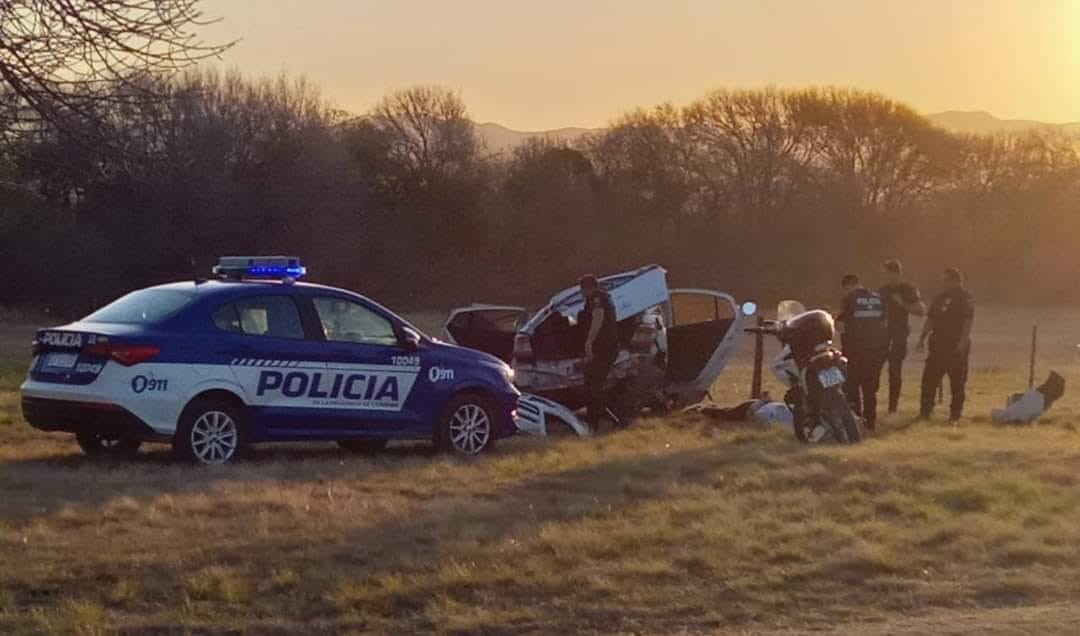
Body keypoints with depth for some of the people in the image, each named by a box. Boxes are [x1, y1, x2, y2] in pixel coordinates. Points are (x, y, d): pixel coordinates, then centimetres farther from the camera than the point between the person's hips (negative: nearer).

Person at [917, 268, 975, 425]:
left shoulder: (966, 298, -3)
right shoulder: (940, 298, 16)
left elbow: (969, 320, -13)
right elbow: (930, 319, 19)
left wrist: (963, 341, -22)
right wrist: (922, 338, 12)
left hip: (957, 346, -6)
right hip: (938, 344, 6)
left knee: (957, 383, -1)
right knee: (929, 378, 3)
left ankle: (955, 415, 5)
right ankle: (925, 411, 10)